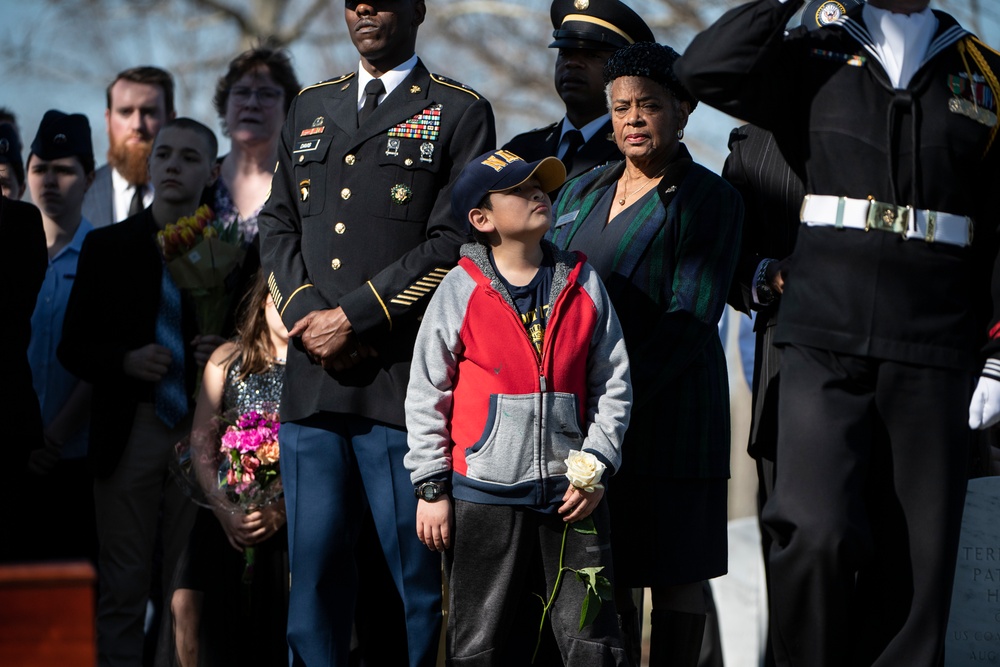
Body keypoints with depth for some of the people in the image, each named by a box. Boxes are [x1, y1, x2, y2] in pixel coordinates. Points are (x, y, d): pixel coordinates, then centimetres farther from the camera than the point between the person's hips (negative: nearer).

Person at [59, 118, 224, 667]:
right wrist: (127, 361, -13)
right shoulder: (106, 246, 5)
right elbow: (73, 348, 5)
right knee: (123, 587, 2)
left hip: (204, 431, 0)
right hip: (129, 431, 0)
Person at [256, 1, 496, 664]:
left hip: (403, 384, -5)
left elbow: (454, 241, -6)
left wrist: (354, 317, -11)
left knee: (420, 573, -3)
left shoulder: (460, 113, 3)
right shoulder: (311, 108, 20)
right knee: (314, 567, 5)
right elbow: (279, 224, 16)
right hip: (312, 382, 5)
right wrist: (308, 314, -2)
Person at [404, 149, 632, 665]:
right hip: (484, 493, -2)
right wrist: (432, 488, -2)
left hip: (571, 495, 2)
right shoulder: (460, 292, -2)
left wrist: (596, 468, -1)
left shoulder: (583, 286, 5)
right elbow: (426, 394, 1)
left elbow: (612, 385, 8)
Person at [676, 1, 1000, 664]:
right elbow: (707, 69, -6)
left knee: (914, 560, 0)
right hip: (825, 346, -1)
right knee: (818, 534, -18)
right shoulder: (815, 59, 12)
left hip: (932, 357, 1)